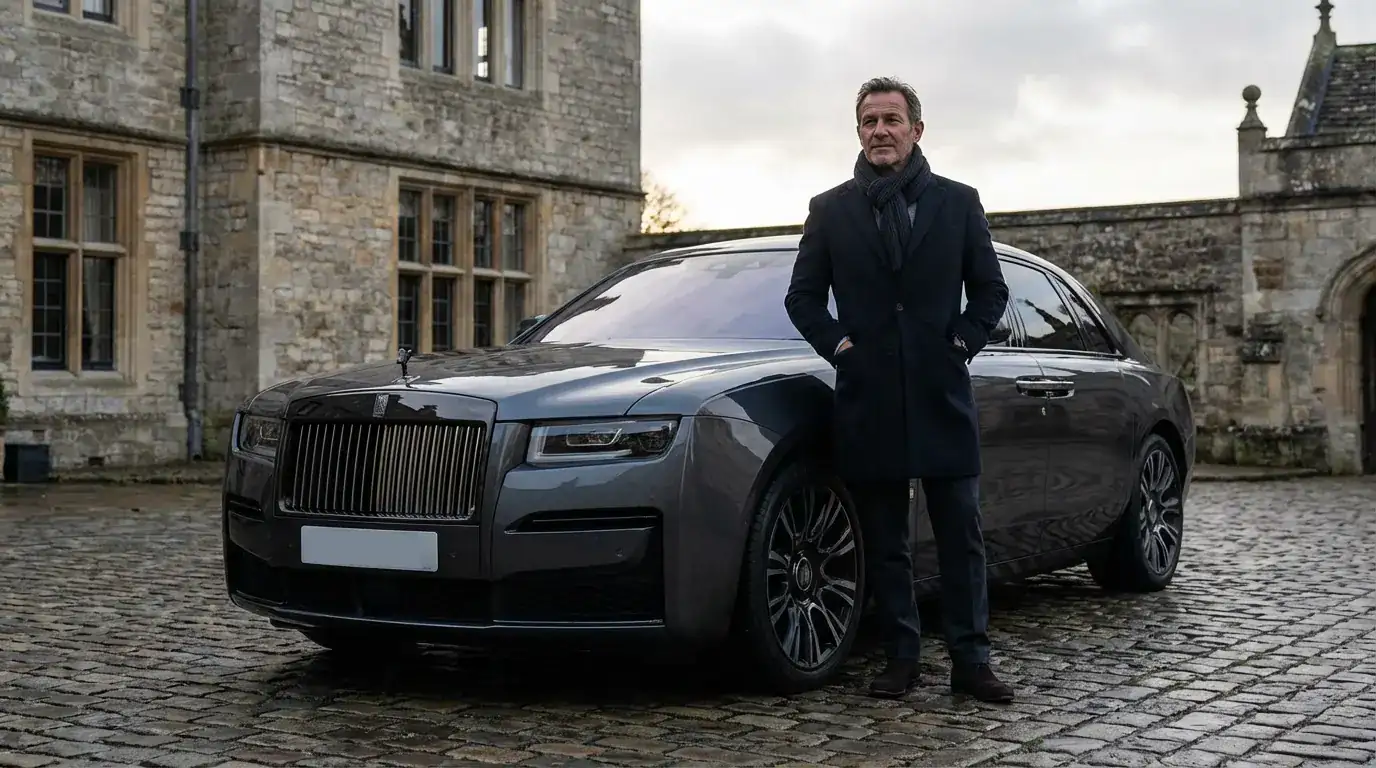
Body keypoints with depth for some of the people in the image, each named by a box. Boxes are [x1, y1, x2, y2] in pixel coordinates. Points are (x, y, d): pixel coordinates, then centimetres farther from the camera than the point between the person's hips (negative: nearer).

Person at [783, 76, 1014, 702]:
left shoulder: (958, 202, 9)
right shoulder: (830, 210, 9)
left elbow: (990, 289, 12)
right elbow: (802, 296, 11)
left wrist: (963, 343, 0)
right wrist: (837, 345, -1)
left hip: (943, 395, 0)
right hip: (869, 401, 0)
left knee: (961, 535, 1)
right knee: (884, 542, 5)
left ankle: (970, 660, 7)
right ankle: (900, 658, 13)